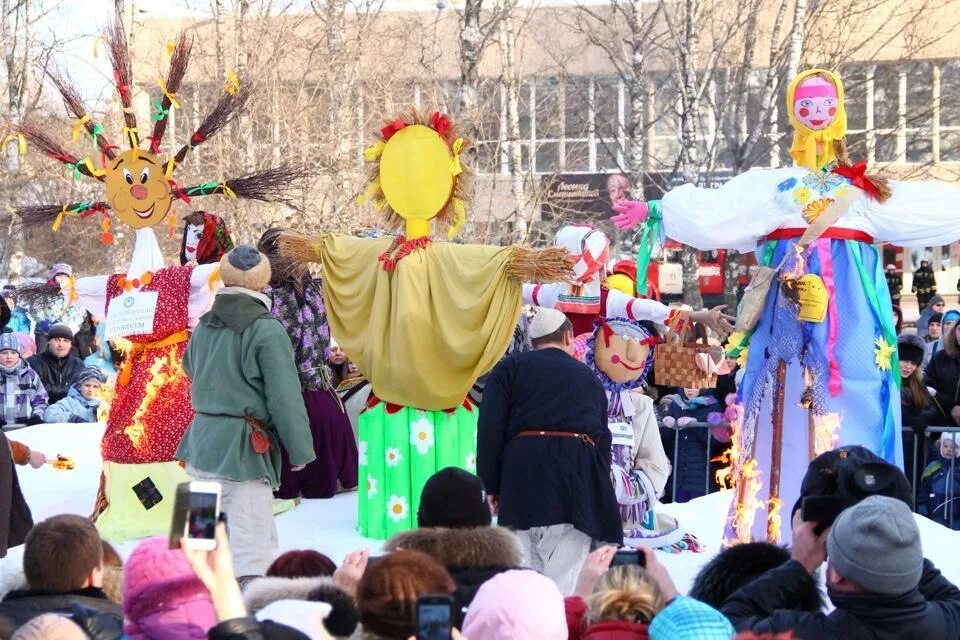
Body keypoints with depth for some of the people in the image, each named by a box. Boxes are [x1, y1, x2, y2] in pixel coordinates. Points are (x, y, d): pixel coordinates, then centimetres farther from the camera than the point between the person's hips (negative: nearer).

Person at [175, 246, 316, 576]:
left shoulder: (204, 325, 9)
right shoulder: (267, 330, -12)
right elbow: (285, 397, -12)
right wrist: (300, 450, -4)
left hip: (201, 443, 7)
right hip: (243, 450, -7)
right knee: (251, 546, -10)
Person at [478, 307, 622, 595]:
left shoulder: (509, 368, 13)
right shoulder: (589, 377, 23)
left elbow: (490, 430, 3)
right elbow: (603, 438, 25)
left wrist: (491, 486, 5)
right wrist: (600, 488, 33)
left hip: (523, 470, -1)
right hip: (580, 474, 2)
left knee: (523, 566, 0)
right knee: (566, 571, -2)